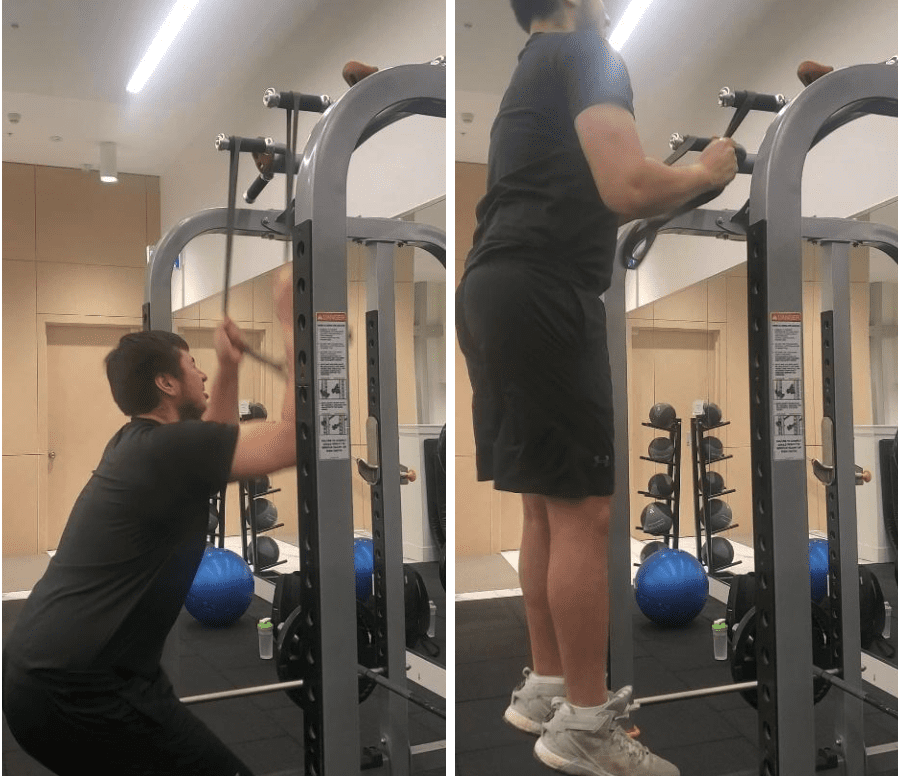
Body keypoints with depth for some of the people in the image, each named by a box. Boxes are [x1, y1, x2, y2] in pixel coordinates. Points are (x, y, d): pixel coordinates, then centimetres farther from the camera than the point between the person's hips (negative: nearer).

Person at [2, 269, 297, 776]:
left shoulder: (138, 444, 15)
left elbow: (211, 445, 33)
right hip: (76, 689, -11)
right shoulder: (170, 447, -14)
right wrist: (295, 328, -11)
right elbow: (297, 438, -17)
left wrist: (229, 369, 26)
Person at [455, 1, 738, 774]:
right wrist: (705, 174, 2)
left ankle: (546, 686, 24)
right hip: (540, 296, -10)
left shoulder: (535, 69, 27)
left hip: (501, 292, 10)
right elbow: (626, 188, -17)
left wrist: (663, 200, 28)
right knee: (583, 509, -6)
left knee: (546, 505, 14)